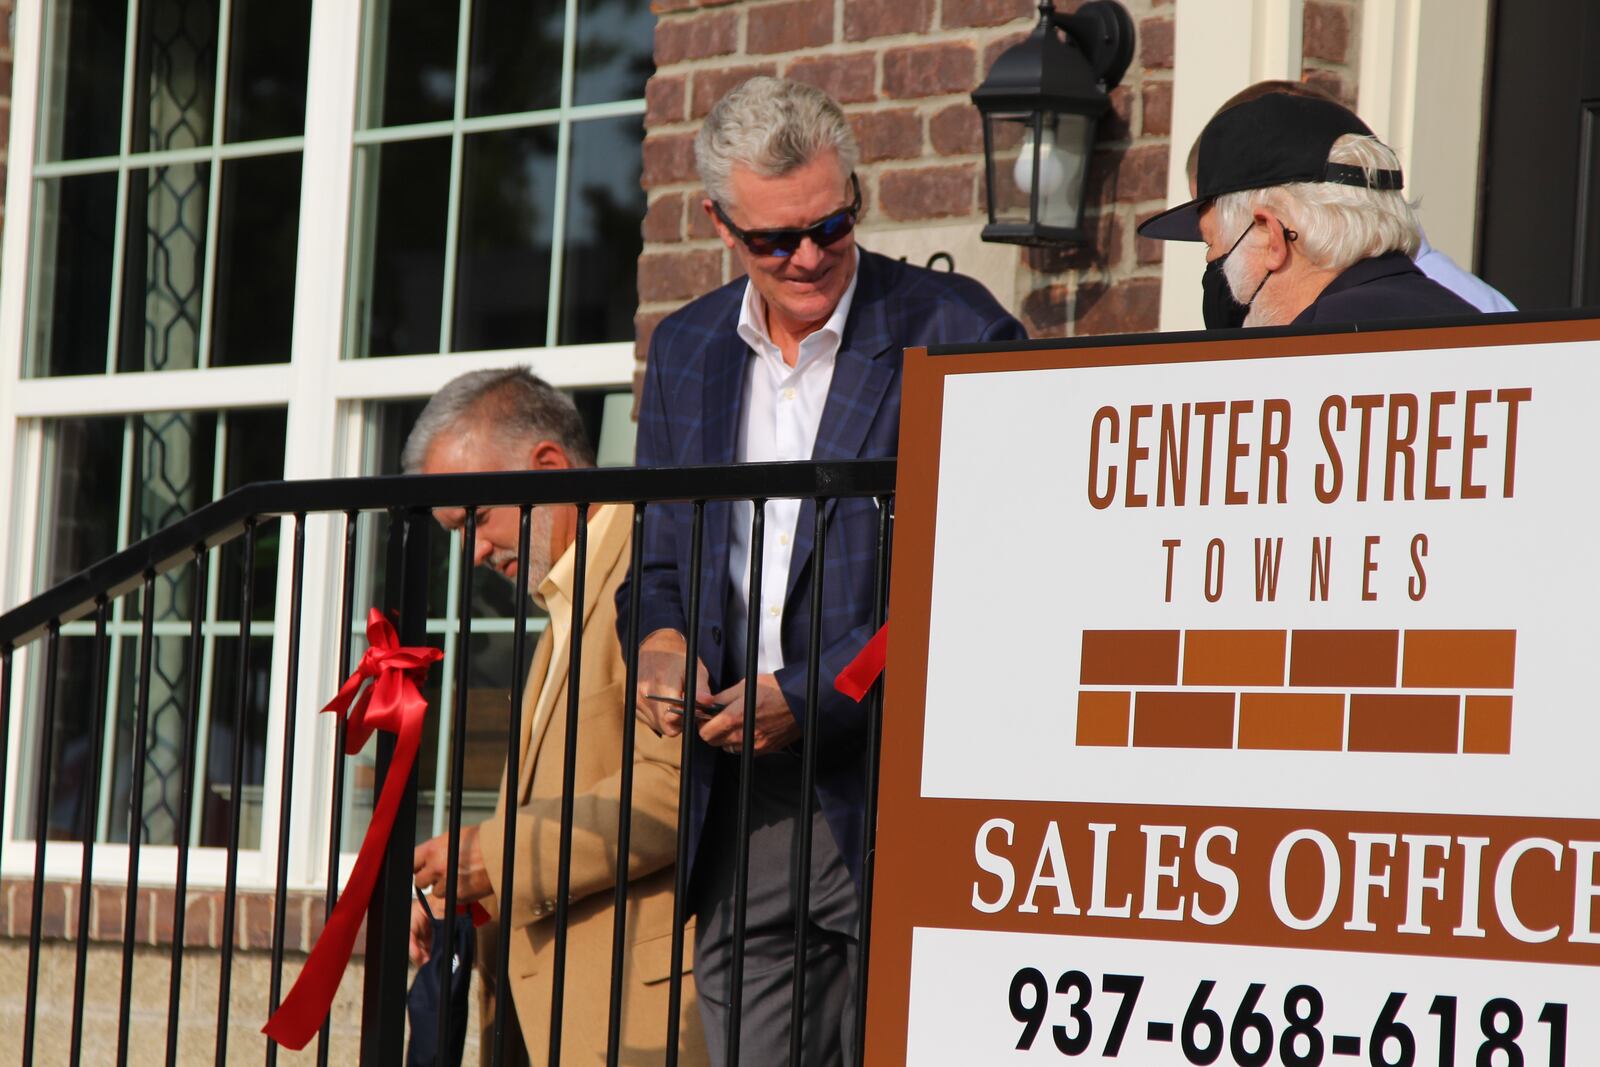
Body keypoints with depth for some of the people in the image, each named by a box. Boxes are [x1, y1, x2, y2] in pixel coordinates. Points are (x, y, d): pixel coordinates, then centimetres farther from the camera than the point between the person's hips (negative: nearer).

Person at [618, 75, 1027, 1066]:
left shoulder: (956, 332, -4)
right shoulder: (685, 348, 15)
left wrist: (810, 696, -13)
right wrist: (660, 637, -1)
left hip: (896, 798, -5)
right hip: (737, 812, 5)